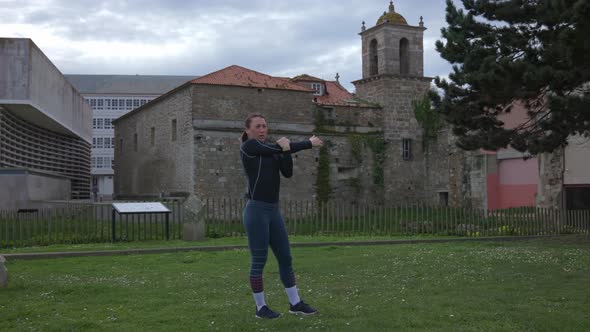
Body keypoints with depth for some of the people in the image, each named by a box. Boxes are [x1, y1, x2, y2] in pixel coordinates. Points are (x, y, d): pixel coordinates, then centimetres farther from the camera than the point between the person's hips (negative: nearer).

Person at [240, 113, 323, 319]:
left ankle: (295, 303, 21)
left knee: (285, 258, 11)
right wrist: (310, 143, -2)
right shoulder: (248, 146, -6)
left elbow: (288, 172, 6)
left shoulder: (272, 150, 16)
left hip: (274, 210, 8)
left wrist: (286, 150, -9)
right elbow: (278, 148, -12)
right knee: (259, 261, 1)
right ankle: (260, 307, 13)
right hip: (256, 210, -8)